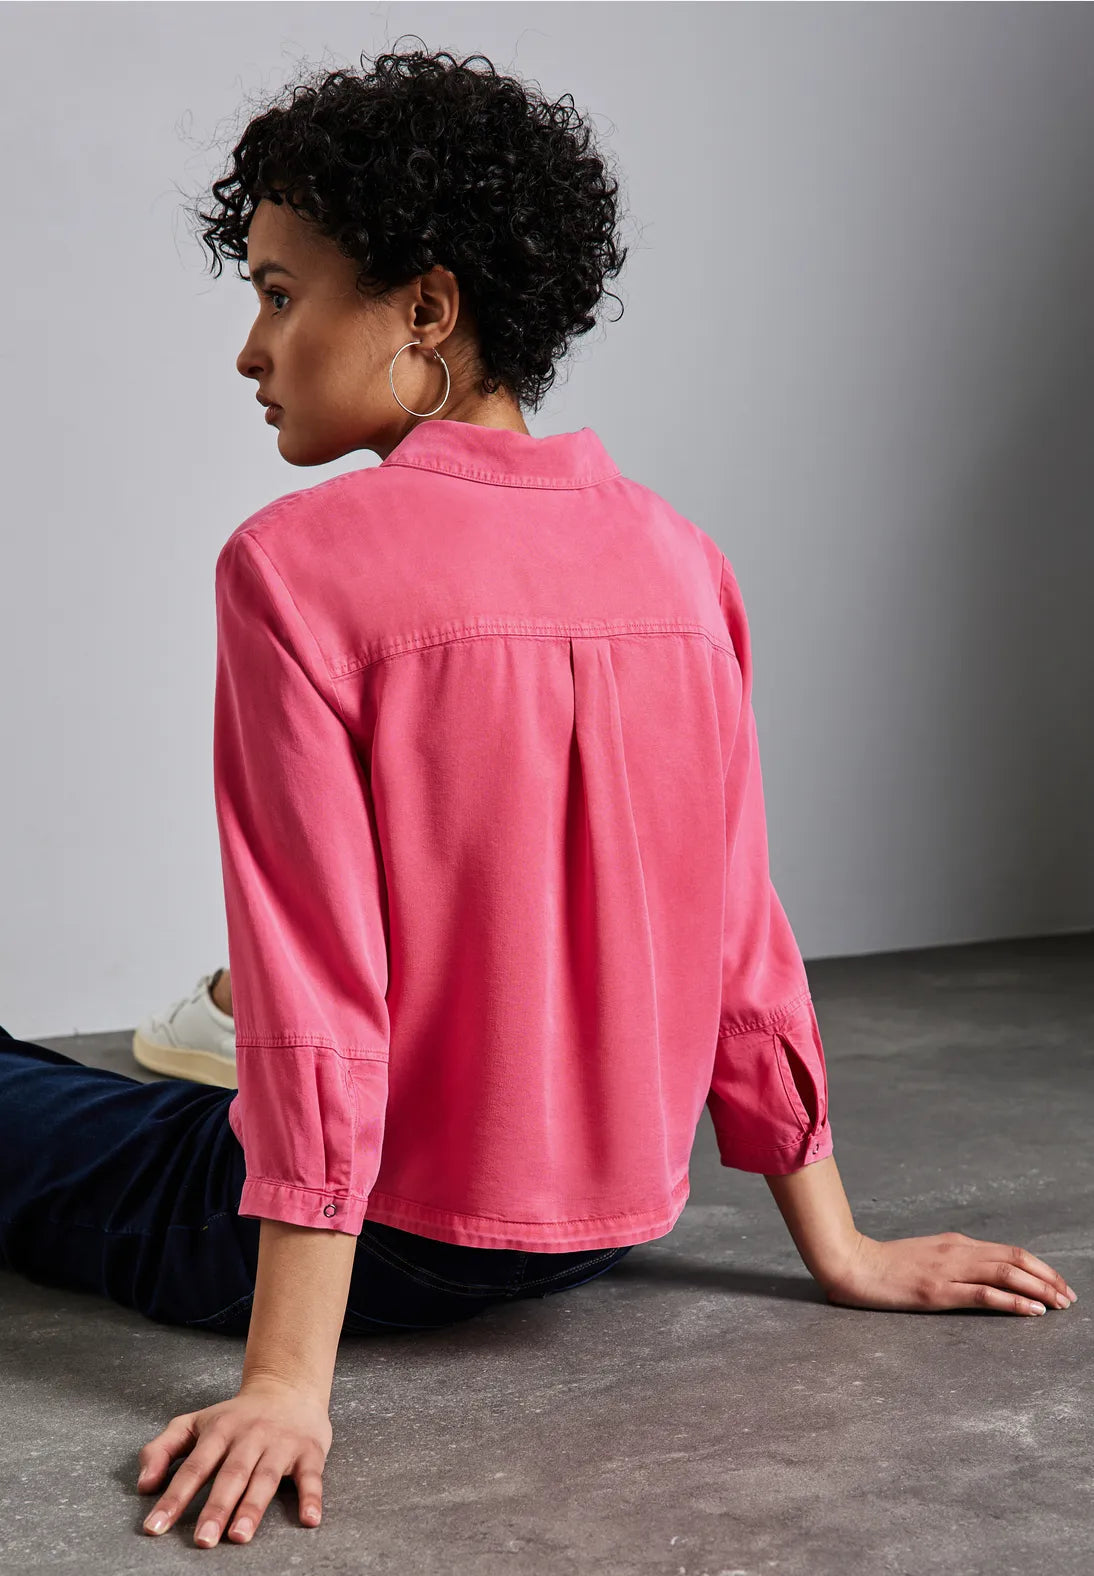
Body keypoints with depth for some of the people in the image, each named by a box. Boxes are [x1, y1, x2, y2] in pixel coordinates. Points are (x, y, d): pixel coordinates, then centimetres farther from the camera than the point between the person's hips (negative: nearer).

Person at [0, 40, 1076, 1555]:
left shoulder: (298, 564, -19)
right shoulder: (679, 559, -3)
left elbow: (317, 997, -23)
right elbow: (741, 944, 1)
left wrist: (290, 1380, -19)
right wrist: (841, 1250, 10)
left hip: (389, 1238, -6)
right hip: (612, 1223, 6)